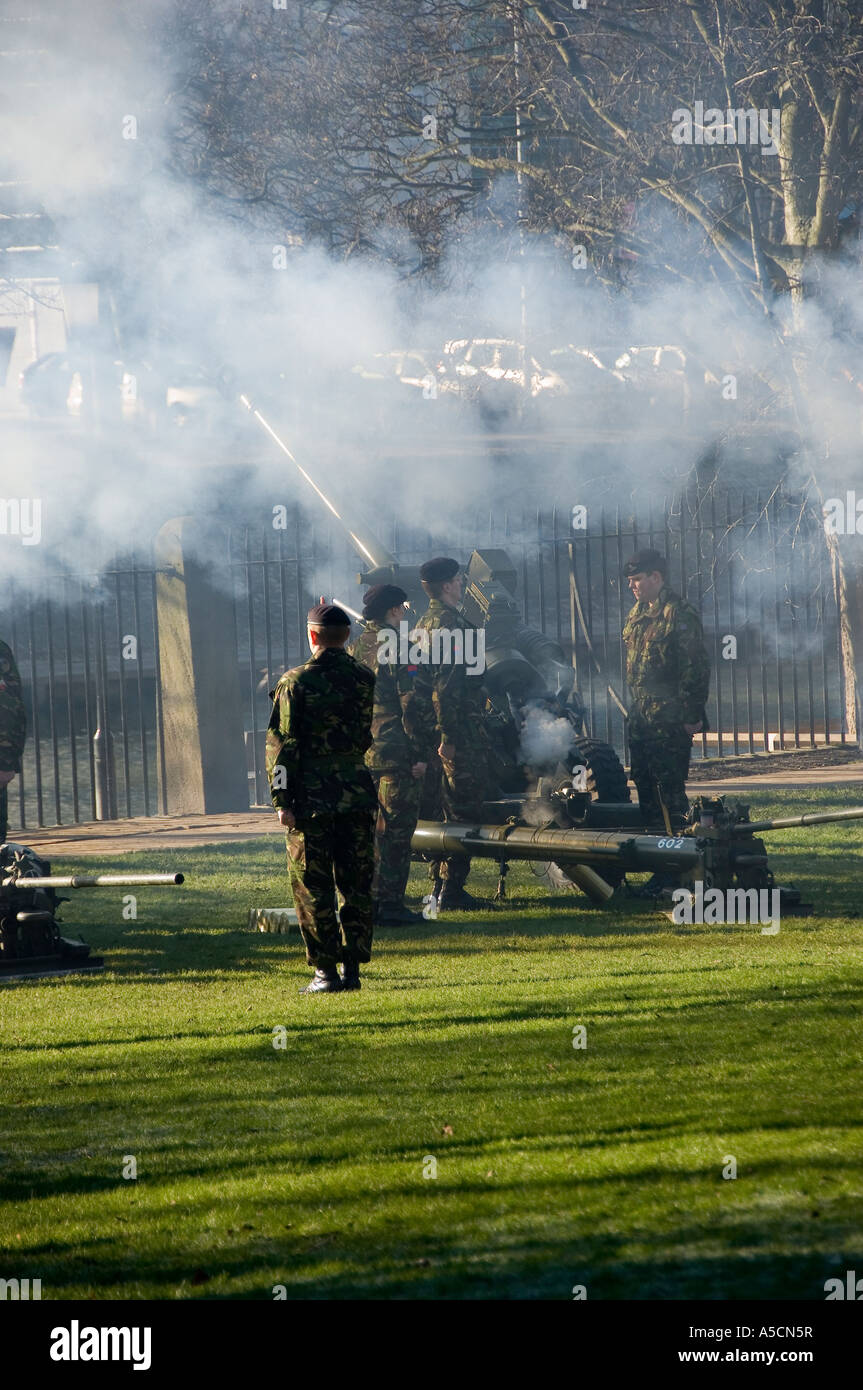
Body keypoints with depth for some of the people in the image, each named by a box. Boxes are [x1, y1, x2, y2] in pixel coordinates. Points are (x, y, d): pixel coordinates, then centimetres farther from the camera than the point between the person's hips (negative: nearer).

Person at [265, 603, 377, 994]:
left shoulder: (296, 682, -7)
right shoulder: (365, 679, 4)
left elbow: (282, 744, -10)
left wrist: (282, 799, -6)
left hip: (312, 797, -4)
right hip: (357, 793, 4)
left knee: (313, 887, 2)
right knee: (356, 884, 10)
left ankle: (326, 970, -2)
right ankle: (352, 967, 9)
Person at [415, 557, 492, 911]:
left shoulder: (425, 623, 17)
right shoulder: (449, 623, -15)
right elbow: (446, 684, -22)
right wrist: (449, 735, -24)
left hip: (434, 730, 10)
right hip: (459, 731, -10)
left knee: (439, 809, 14)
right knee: (463, 812, -7)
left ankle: (443, 883, 18)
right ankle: (452, 891, -9)